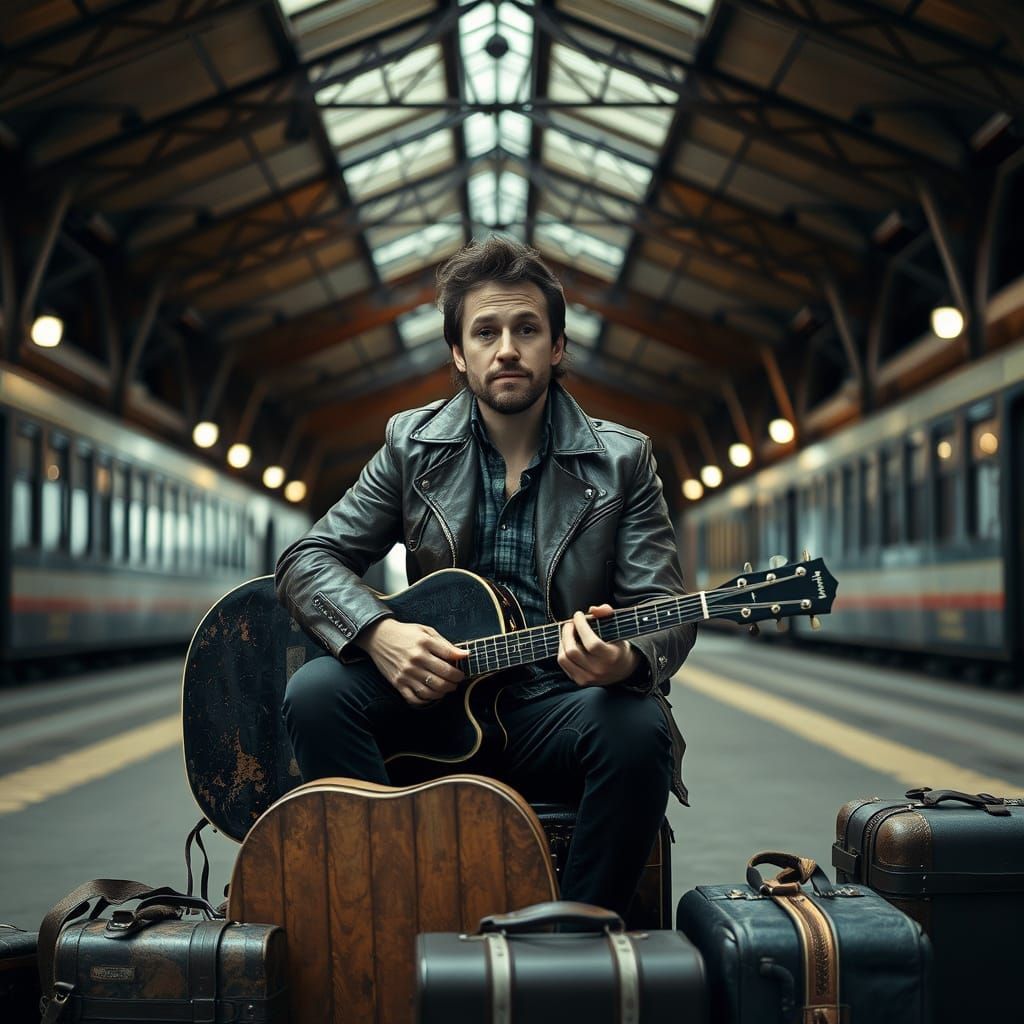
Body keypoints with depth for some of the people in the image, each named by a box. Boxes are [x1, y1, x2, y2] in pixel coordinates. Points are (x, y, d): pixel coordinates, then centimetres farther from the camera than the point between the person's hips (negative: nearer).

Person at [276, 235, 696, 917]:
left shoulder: (622, 459, 3)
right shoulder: (413, 445, 6)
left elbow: (663, 608, -4)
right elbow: (308, 560, 4)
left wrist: (627, 661, -30)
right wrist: (380, 633, -18)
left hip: (561, 717, -1)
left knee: (638, 729, -33)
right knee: (316, 692, -25)